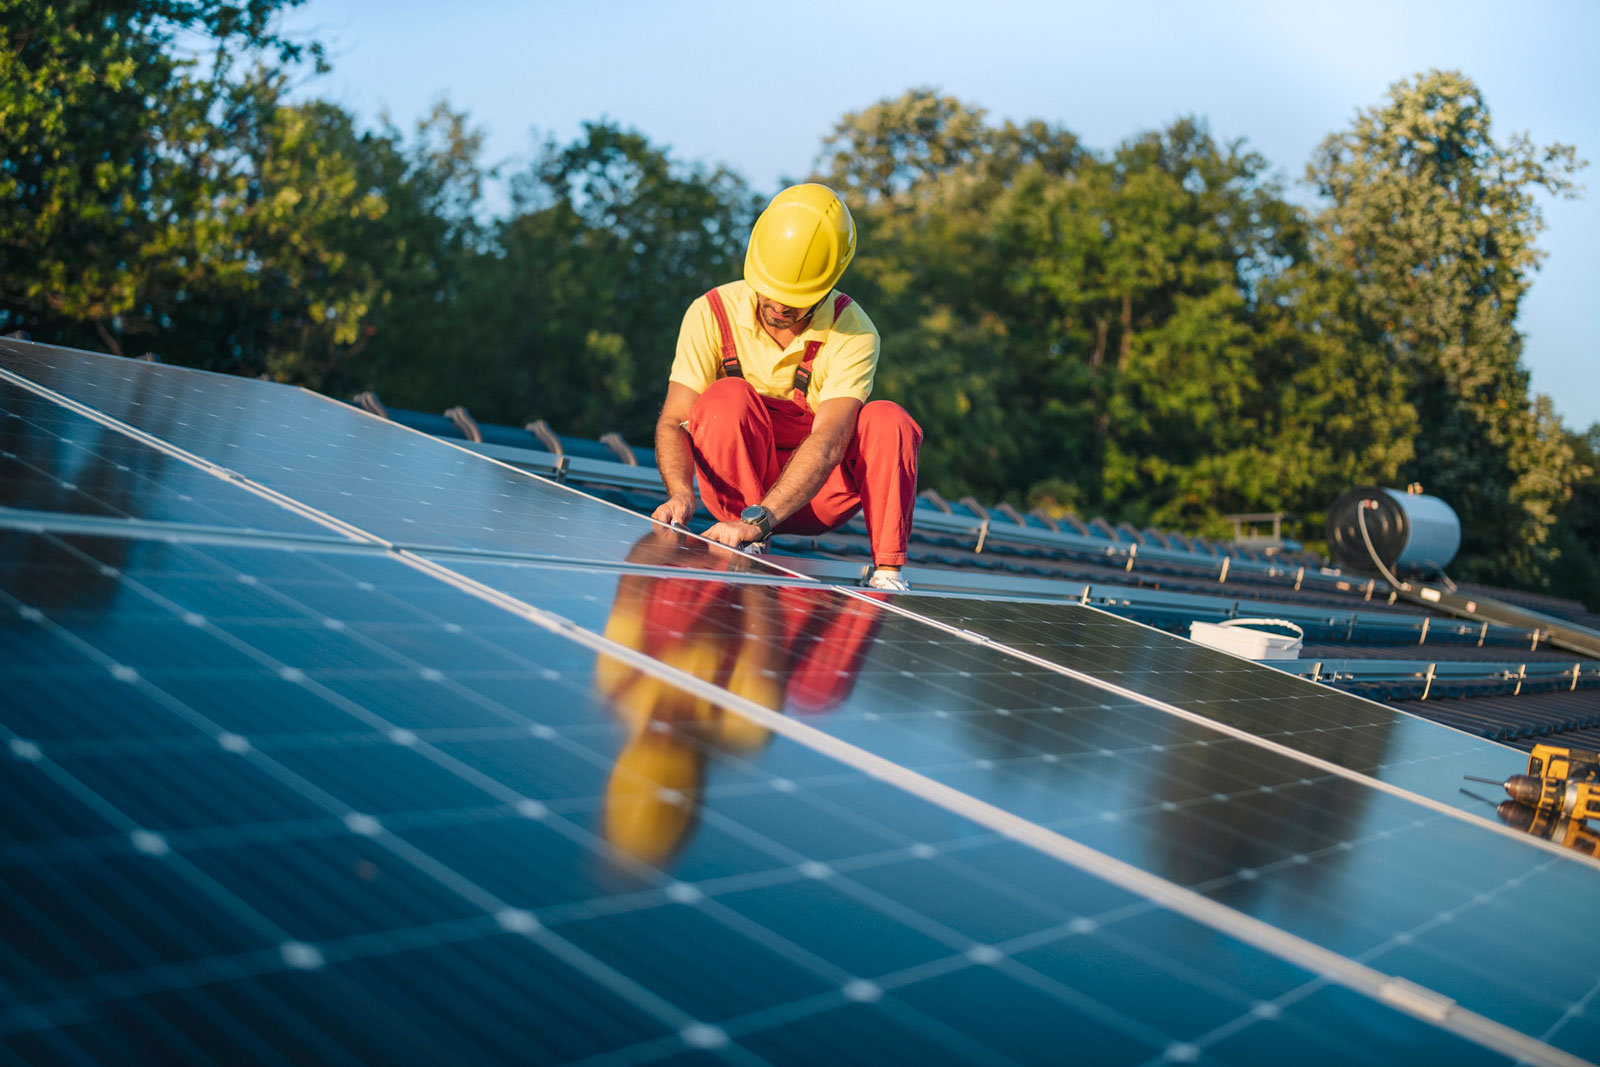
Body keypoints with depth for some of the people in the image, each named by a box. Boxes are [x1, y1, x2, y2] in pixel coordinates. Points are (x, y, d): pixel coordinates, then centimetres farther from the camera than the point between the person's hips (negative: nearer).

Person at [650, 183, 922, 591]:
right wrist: (681, 493, -40)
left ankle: (887, 573, -23)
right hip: (737, 484, 0)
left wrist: (758, 519, -46)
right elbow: (673, 421, -18)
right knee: (727, 397, -29)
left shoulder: (853, 333, -19)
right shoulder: (712, 314, -14)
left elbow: (827, 443, -32)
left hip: (815, 495, 0)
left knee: (888, 421, -27)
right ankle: (749, 557, -26)